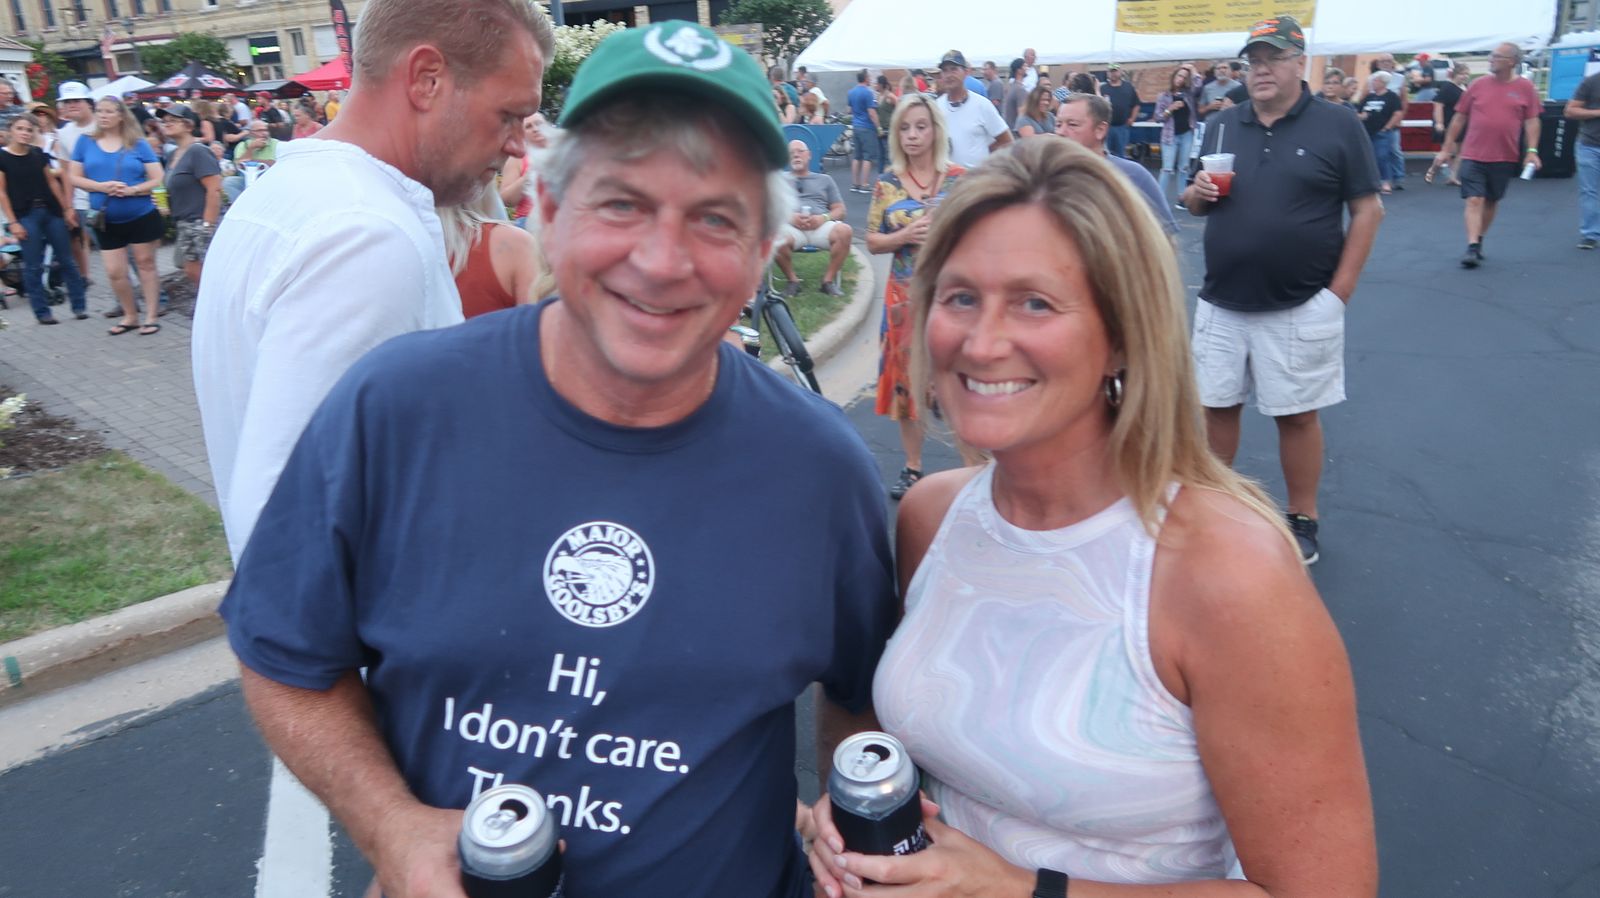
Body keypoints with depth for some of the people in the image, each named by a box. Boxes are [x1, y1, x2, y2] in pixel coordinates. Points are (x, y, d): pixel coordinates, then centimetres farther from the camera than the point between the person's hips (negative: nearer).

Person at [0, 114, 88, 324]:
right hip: (25, 216, -3)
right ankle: (42, 312, 7)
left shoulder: (39, 154, 7)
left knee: (66, 261, 5)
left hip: (51, 212, 3)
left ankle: (80, 306, 12)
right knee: (33, 266, 0)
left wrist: (66, 208, 8)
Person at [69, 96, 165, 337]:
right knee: (114, 272, 3)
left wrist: (132, 190, -20)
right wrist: (101, 186, -15)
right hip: (107, 220, 2)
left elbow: (157, 179, -4)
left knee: (145, 264, 5)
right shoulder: (86, 142, 3)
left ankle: (151, 316, 13)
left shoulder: (137, 143, -2)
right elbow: (75, 177, 3)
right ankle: (130, 315, 20)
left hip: (141, 216, -2)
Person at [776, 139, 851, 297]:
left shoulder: (824, 179, 28)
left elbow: (840, 210, 19)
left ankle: (829, 280, -16)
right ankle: (792, 280, -15)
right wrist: (789, 217, -9)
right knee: (775, 237, -38)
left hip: (821, 226, 1)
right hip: (791, 227, -1)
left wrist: (824, 218, -5)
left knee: (844, 230, -33)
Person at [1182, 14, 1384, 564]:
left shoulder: (1337, 125, -3)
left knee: (1296, 413, 5)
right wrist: (1198, 194, -9)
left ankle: (1302, 522, 20)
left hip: (1300, 308, -4)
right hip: (1221, 304, 4)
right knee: (1216, 404, 11)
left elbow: (1367, 210, -3)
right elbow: (1194, 203, 16)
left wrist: (1339, 290, -9)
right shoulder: (1222, 125, 9)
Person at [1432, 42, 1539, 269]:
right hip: (1473, 155, -1)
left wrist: (1532, 151, -10)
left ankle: (1479, 242, 28)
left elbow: (1531, 121, 0)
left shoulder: (1525, 88, 1)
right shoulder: (1478, 85, 3)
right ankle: (1472, 248, -13)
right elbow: (1459, 118, 7)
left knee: (1491, 201, 13)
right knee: (1474, 200, -9)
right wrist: (1446, 149, 6)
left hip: (1504, 158, 1)